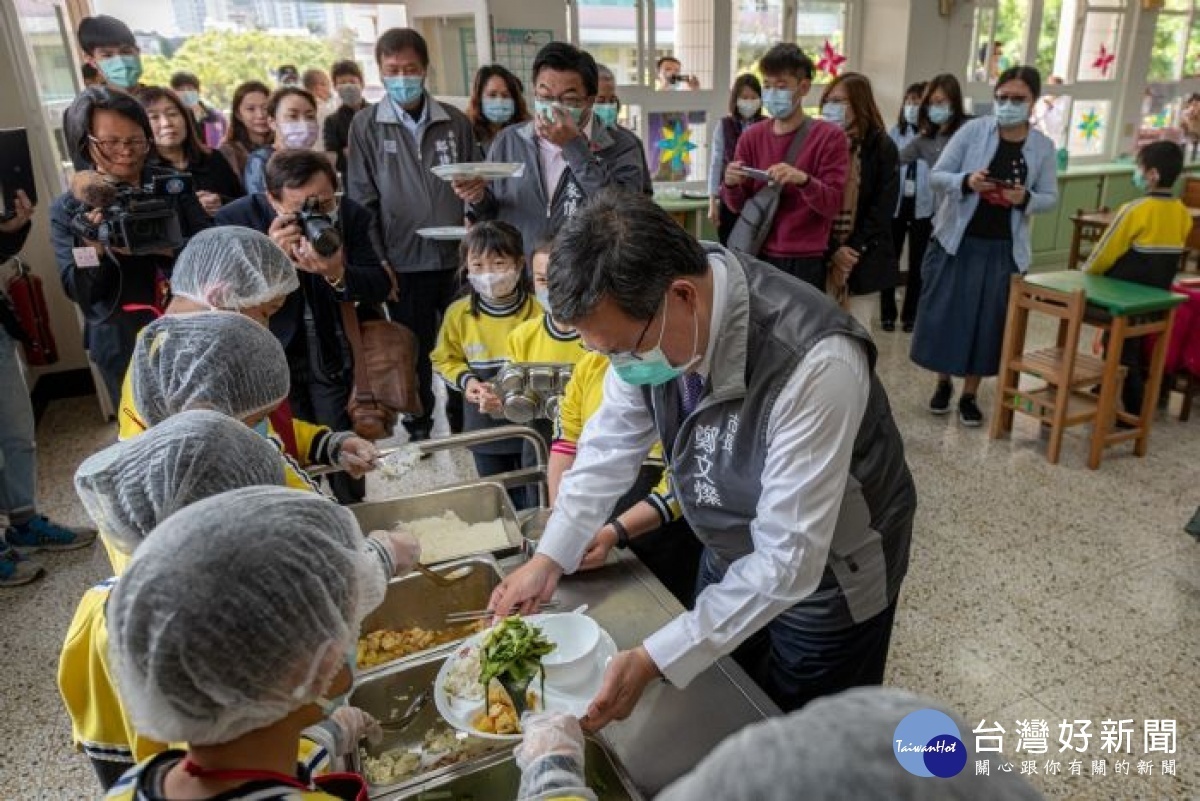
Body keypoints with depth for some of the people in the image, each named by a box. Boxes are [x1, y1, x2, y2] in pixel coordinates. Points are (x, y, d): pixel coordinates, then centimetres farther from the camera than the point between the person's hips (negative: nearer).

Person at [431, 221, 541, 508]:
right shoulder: (458, 313, -8)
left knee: (532, 503, 15)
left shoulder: (536, 312, -17)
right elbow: (445, 360, 6)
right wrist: (466, 381, -13)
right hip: (484, 427, 3)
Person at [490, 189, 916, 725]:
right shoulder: (644, 319, -20)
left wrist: (652, 661, -32)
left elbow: (789, 562, -34)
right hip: (731, 554, 6)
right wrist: (549, 559, -8)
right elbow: (613, 441, -3)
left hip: (824, 575, -5)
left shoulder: (813, 366, -40)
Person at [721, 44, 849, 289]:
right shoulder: (751, 138, 6)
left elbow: (832, 206, -9)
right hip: (758, 257, 3)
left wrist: (803, 180, -27)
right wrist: (731, 185, -16)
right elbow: (739, 206, 6)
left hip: (806, 262, -3)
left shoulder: (829, 137, -4)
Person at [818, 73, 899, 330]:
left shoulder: (882, 147, 0)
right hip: (822, 256, 1)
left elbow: (883, 209, -4)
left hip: (864, 258, -1)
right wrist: (832, 250, -12)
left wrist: (854, 251, -13)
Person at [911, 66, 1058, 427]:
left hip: (1003, 250, 2)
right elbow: (937, 175, -5)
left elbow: (1050, 197, 5)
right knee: (945, 315, 3)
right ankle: (943, 383, 25)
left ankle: (969, 395, 20)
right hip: (957, 241, -1)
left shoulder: (1043, 146, 2)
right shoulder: (973, 130, -4)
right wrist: (966, 182, -25)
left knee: (988, 322, 6)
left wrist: (1025, 199, -17)